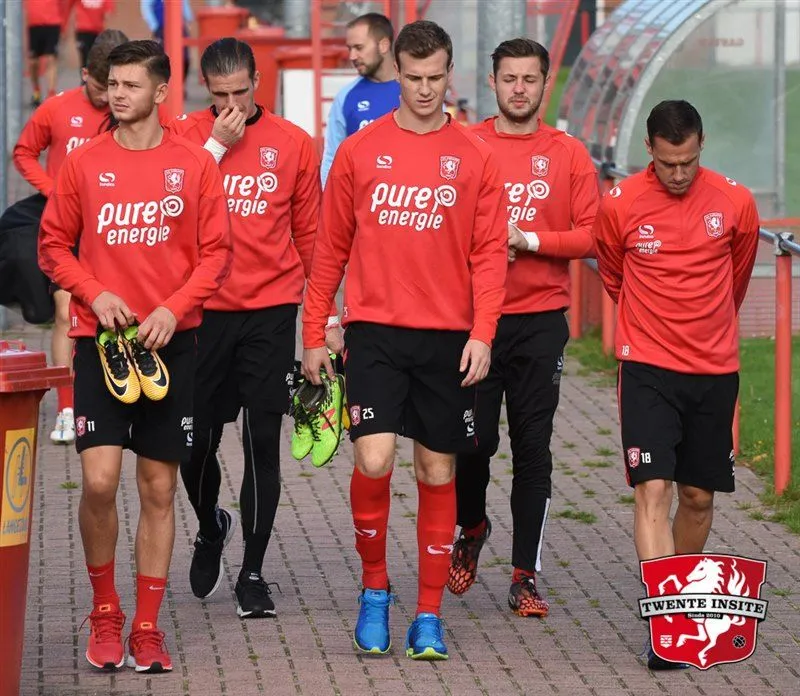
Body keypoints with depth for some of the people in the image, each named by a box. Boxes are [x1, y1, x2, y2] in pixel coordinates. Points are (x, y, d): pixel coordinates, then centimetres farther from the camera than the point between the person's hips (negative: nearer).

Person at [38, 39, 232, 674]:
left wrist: (173, 309, -12)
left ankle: (147, 628, 13)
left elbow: (216, 252, 1)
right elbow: (54, 245, 7)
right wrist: (95, 294, -10)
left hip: (171, 341, 0)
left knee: (159, 488, 4)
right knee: (99, 479, -12)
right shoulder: (84, 164, 3)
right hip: (101, 338, 0)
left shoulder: (195, 164, 1)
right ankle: (105, 611, 9)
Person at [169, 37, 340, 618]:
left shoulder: (293, 144, 4)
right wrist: (216, 146, -14)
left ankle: (253, 572, 6)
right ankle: (211, 528, 35)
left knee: (263, 441, -3)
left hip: (270, 312, 0)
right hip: (202, 309, 0)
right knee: (197, 440, 4)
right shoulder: (183, 134, 3)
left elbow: (311, 233, 8)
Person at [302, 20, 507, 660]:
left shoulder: (473, 157, 4)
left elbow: (490, 252, 1)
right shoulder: (360, 150, 4)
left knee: (438, 474, 5)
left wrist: (482, 333, -10)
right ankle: (374, 590, 6)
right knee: (374, 460, -16)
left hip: (448, 339, 1)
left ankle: (429, 615, 15)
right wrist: (314, 336, 7)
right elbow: (331, 248, 8)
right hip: (375, 331, -1)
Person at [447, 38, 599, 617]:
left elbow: (591, 236, 0)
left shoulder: (569, 155, 5)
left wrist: (528, 239, -11)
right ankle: (471, 529, 29)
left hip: (541, 319, 0)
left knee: (533, 448, 0)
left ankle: (526, 578, 6)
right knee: (475, 438, -2)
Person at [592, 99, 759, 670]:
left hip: (715, 371, 2)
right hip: (648, 370, -2)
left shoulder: (736, 204, -3)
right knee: (653, 490, -13)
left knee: (699, 495, 10)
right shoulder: (620, 205, -7)